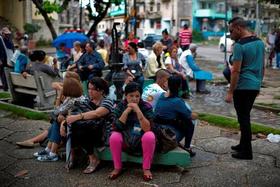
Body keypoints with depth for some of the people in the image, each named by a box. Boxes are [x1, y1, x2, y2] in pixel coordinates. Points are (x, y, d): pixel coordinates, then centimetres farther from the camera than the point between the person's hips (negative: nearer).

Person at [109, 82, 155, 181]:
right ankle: (117, 168, -7)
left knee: (150, 136, -32)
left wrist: (138, 111, -32)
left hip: (141, 141, -1)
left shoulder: (146, 107, -12)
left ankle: (146, 168, -14)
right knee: (114, 137, -28)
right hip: (125, 140, 1)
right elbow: (117, 127, -18)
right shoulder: (120, 106, -6)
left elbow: (147, 128, -24)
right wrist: (127, 111, -25)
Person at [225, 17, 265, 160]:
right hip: (255, 86, 8)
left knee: (243, 119, 0)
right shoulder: (260, 42, 10)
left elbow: (236, 71, -18)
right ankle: (243, 144, 30)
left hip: (243, 87, -8)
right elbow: (262, 67, 15)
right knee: (245, 117, 19)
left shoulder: (239, 45, -15)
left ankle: (247, 152, 6)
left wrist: (230, 92, -15)